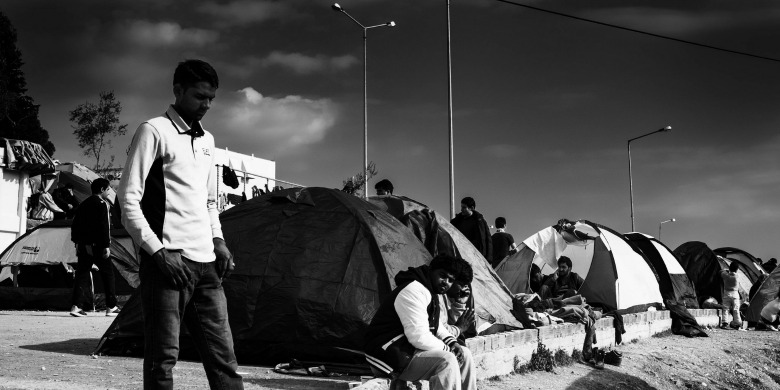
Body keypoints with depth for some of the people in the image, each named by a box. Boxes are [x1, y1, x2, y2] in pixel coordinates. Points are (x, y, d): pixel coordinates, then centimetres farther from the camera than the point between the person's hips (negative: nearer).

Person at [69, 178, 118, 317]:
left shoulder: (83, 205, 16)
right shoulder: (102, 204, -7)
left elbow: (74, 226, 17)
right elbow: (104, 227, -15)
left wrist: (77, 243, 21)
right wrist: (106, 246, -15)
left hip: (83, 246, 7)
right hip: (98, 245, -7)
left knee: (82, 274, 5)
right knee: (108, 274, 4)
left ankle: (75, 306, -5)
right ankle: (111, 307, 8)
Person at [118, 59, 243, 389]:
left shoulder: (206, 139, 18)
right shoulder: (154, 131, -4)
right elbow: (128, 200, -9)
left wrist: (218, 240, 10)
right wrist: (158, 251, -15)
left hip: (205, 263, 7)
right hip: (168, 263, -7)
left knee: (222, 352, 7)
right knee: (163, 357, -3)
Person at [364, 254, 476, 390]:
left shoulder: (432, 294, 13)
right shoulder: (413, 290, -22)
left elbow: (437, 326, 23)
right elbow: (419, 337, -27)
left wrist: (452, 343, 3)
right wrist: (446, 348, -13)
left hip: (409, 349, 11)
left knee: (464, 354, 8)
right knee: (446, 361, -28)